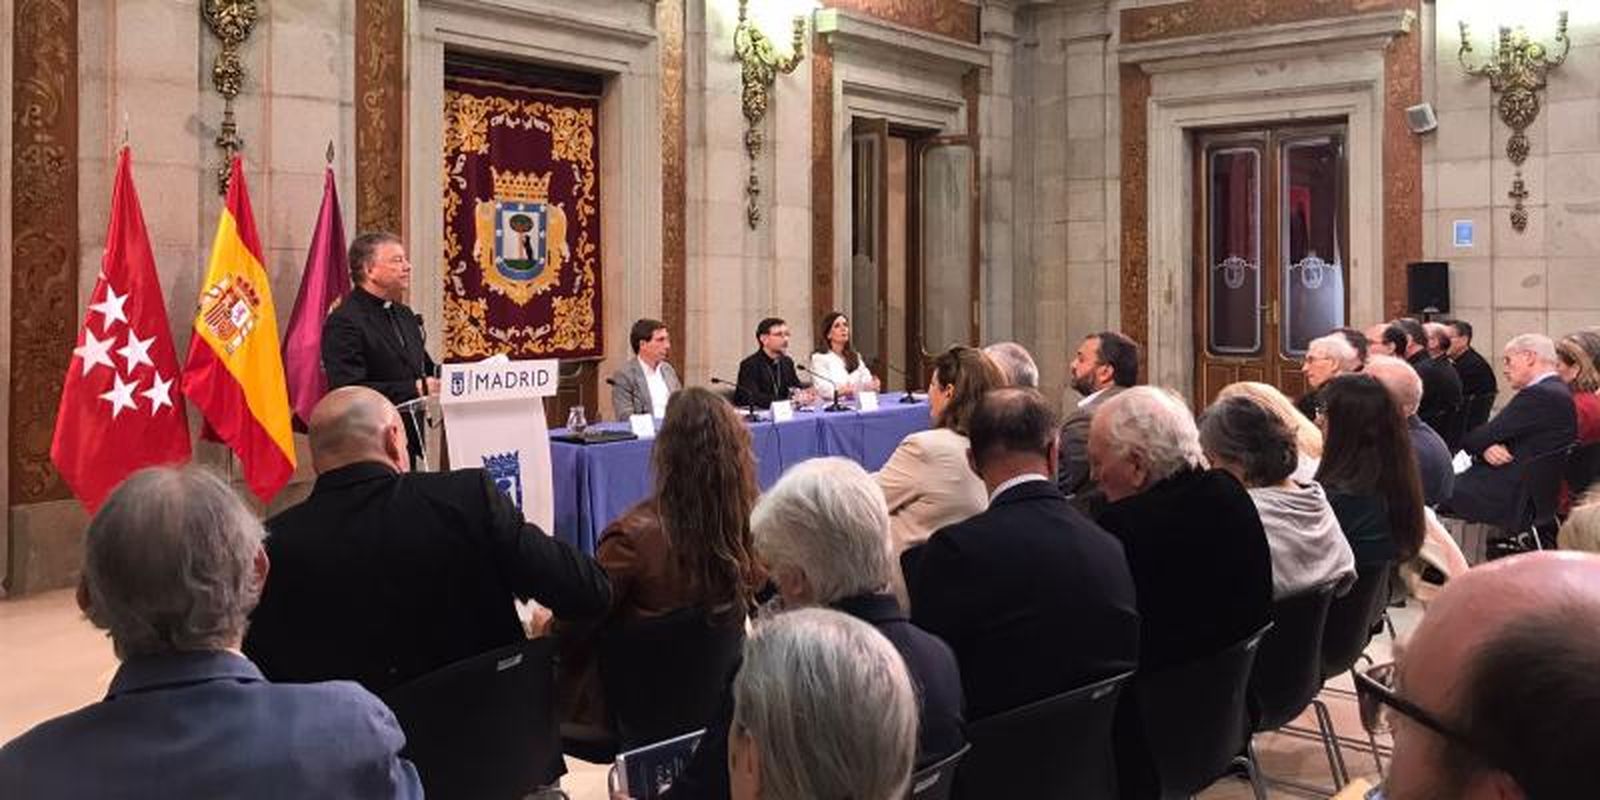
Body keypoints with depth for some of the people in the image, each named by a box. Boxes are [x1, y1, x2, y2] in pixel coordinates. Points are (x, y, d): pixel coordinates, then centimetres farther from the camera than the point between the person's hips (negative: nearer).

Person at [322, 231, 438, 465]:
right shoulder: (344, 322, -12)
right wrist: (416, 389, -21)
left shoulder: (404, 315, 16)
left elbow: (423, 367, 23)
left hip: (408, 442, 8)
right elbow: (350, 391, -21)